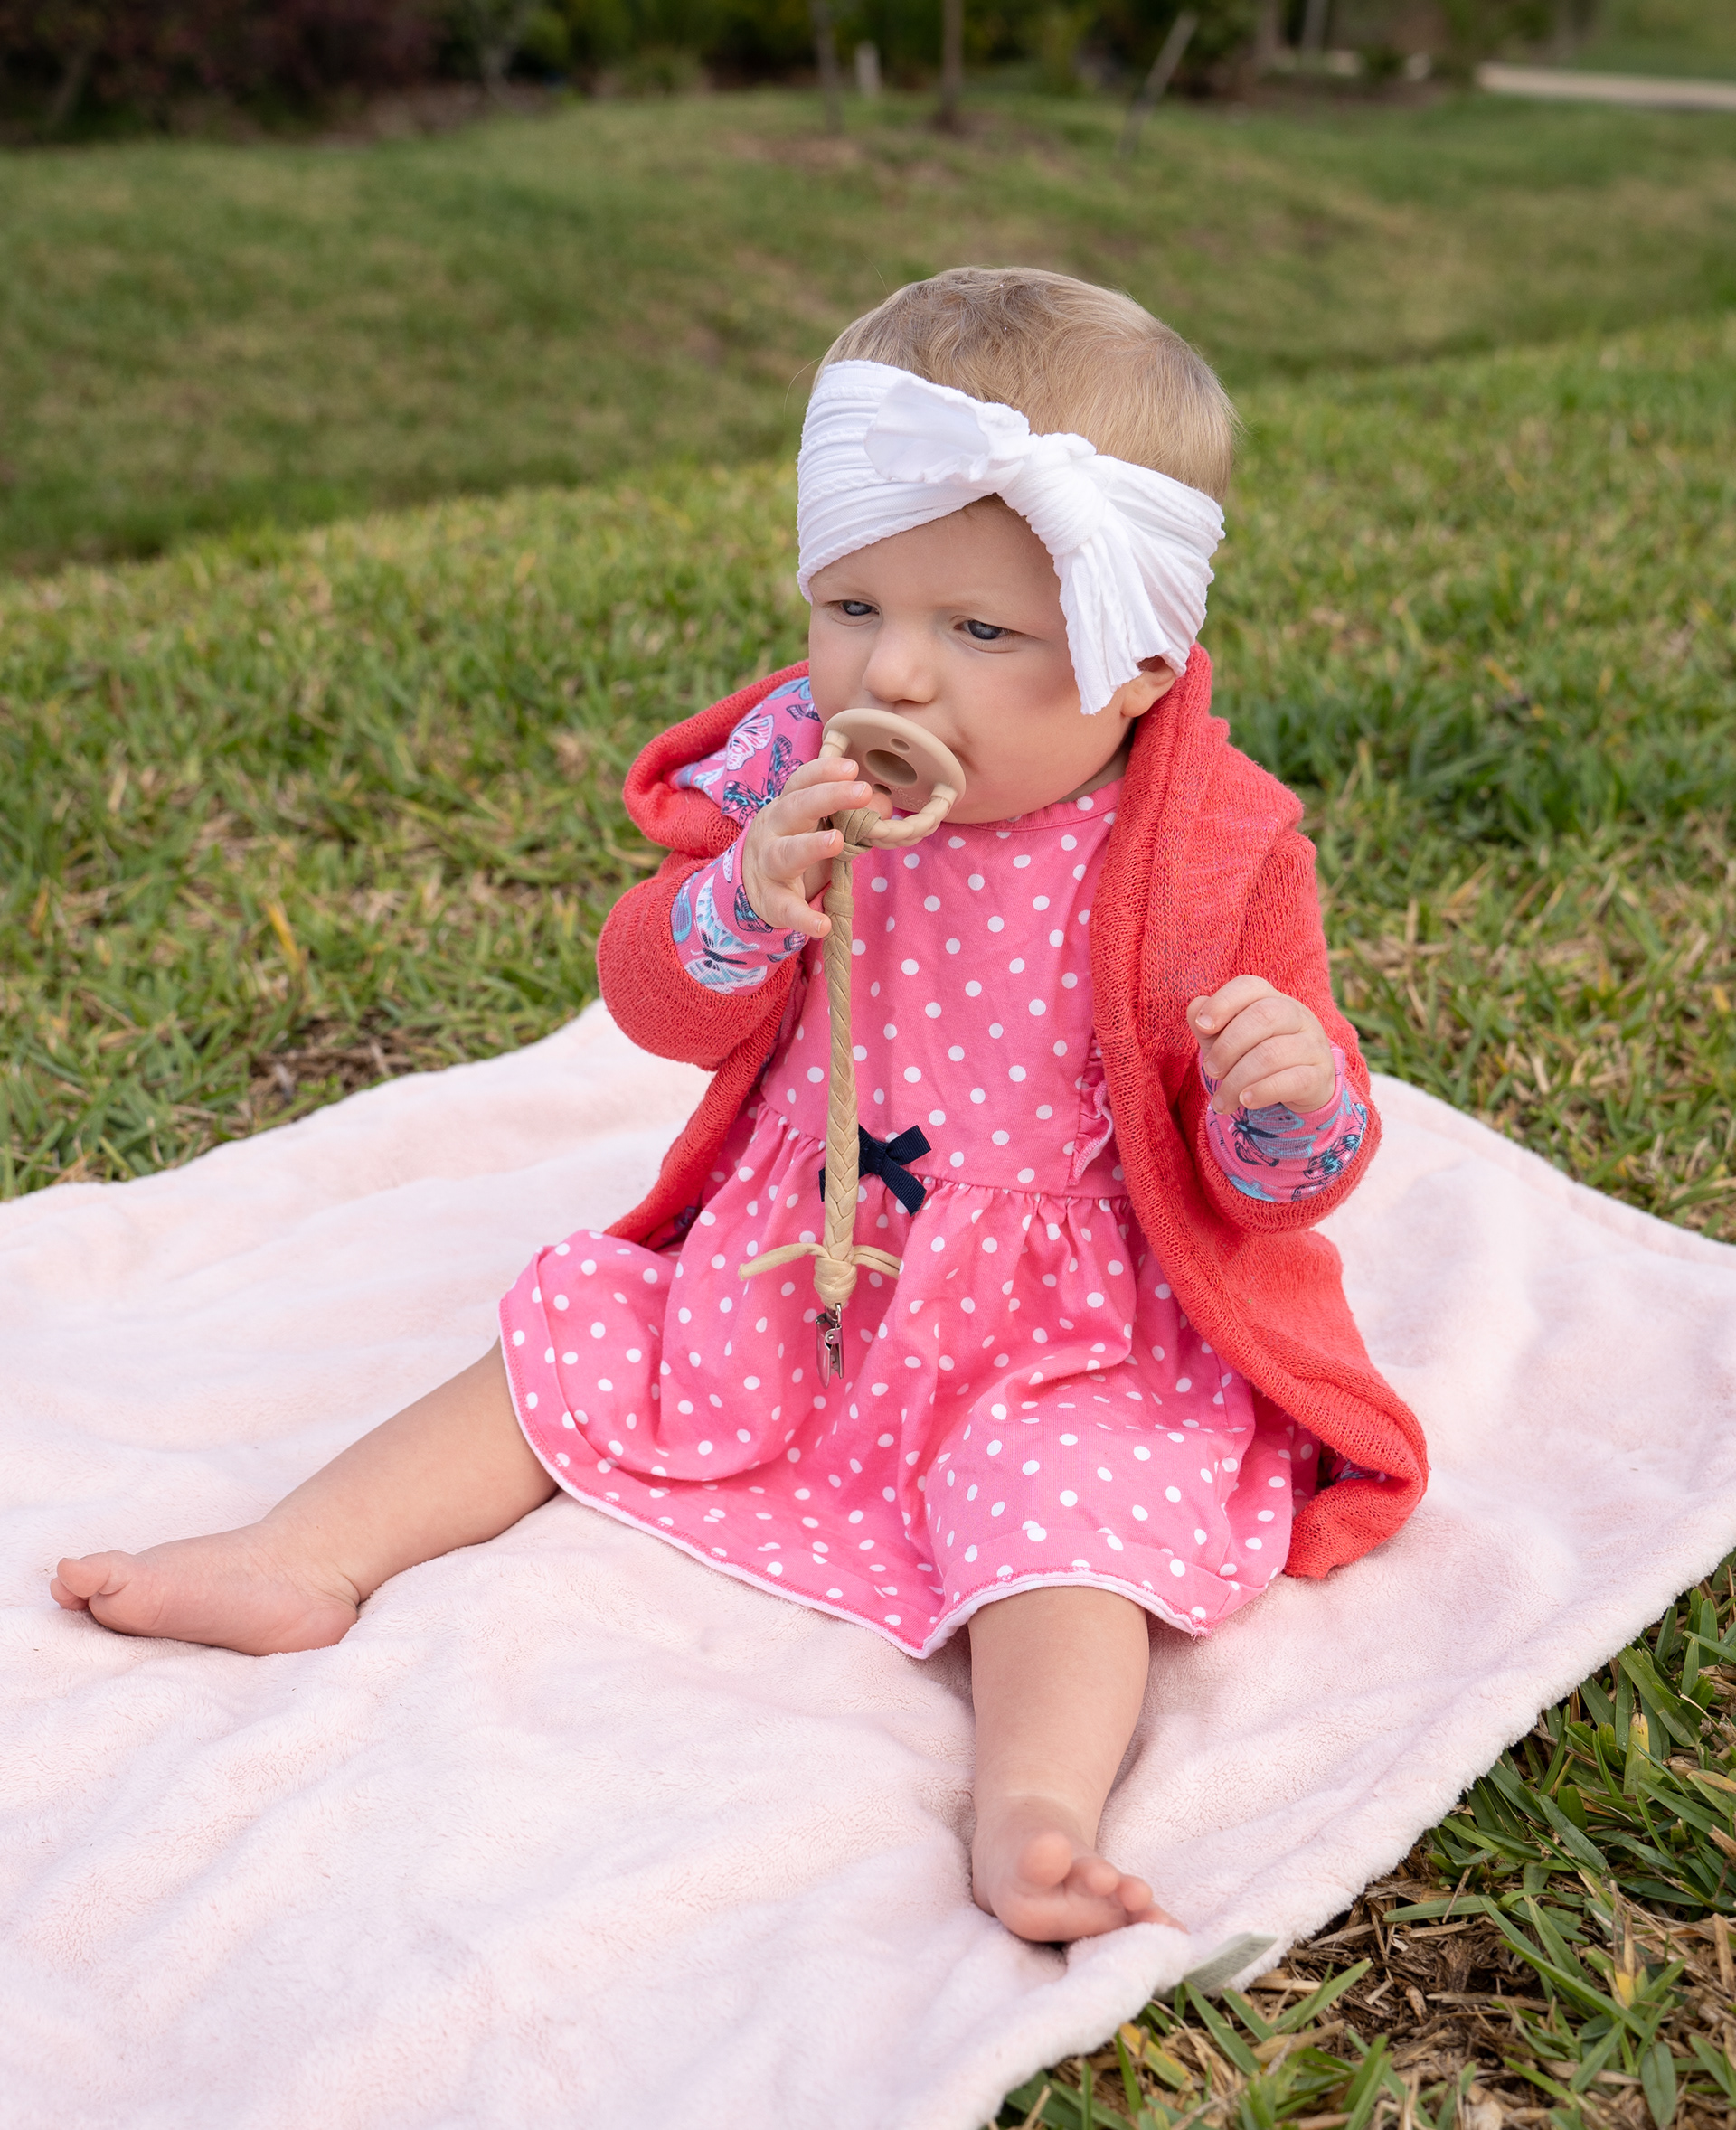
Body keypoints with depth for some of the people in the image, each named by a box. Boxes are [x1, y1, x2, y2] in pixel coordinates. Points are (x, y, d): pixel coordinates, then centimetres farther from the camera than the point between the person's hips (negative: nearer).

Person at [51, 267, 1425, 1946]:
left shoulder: (1213, 856, -15)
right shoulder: (799, 767, -7)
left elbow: (1275, 1178, -8)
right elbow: (654, 1007, -5)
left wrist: (1291, 1101, -34)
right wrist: (744, 907, -27)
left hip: (1073, 1338, -4)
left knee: (1069, 1507, -29)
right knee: (573, 1336, 3)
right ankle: (304, 1557, 7)